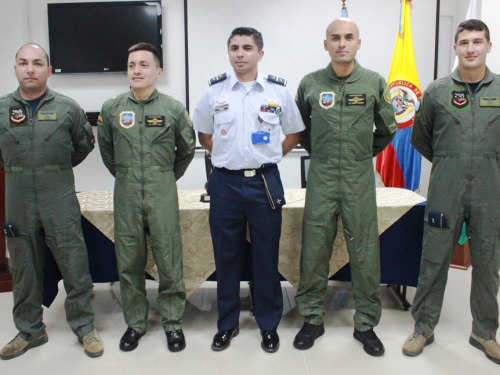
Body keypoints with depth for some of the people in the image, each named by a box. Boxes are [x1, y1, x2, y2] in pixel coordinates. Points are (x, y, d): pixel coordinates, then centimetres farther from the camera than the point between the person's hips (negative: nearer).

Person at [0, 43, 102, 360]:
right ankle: (30, 331, 29)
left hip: (61, 202, -2)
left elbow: (85, 143, 13)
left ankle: (85, 327, 18)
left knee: (75, 266, 2)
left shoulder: (67, 108, -1)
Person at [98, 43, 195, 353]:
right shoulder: (111, 108, 5)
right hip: (126, 194, 2)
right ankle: (135, 323, 24)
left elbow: (187, 150, 11)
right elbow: (106, 148, 19)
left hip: (163, 194, -2)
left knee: (169, 260, 1)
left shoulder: (173, 108, 0)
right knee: (129, 262, 8)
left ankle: (173, 322, 18)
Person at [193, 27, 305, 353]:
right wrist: (229, 155, 7)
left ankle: (269, 325, 24)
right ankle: (227, 323, 26)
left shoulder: (278, 90, 1)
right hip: (225, 182, 1)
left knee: (266, 256, 6)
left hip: (265, 182, -1)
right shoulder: (214, 91, 4)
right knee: (226, 255, 9)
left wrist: (267, 156, 4)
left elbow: (294, 134, 12)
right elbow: (204, 135, 16)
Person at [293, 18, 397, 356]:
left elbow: (387, 129, 14)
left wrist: (366, 154, 12)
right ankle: (313, 319, 21)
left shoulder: (375, 83, 2)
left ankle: (366, 323, 21)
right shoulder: (310, 83, 3)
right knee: (314, 249, 4)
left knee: (365, 252, 4)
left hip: (360, 178, 0)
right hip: (321, 178, 0)